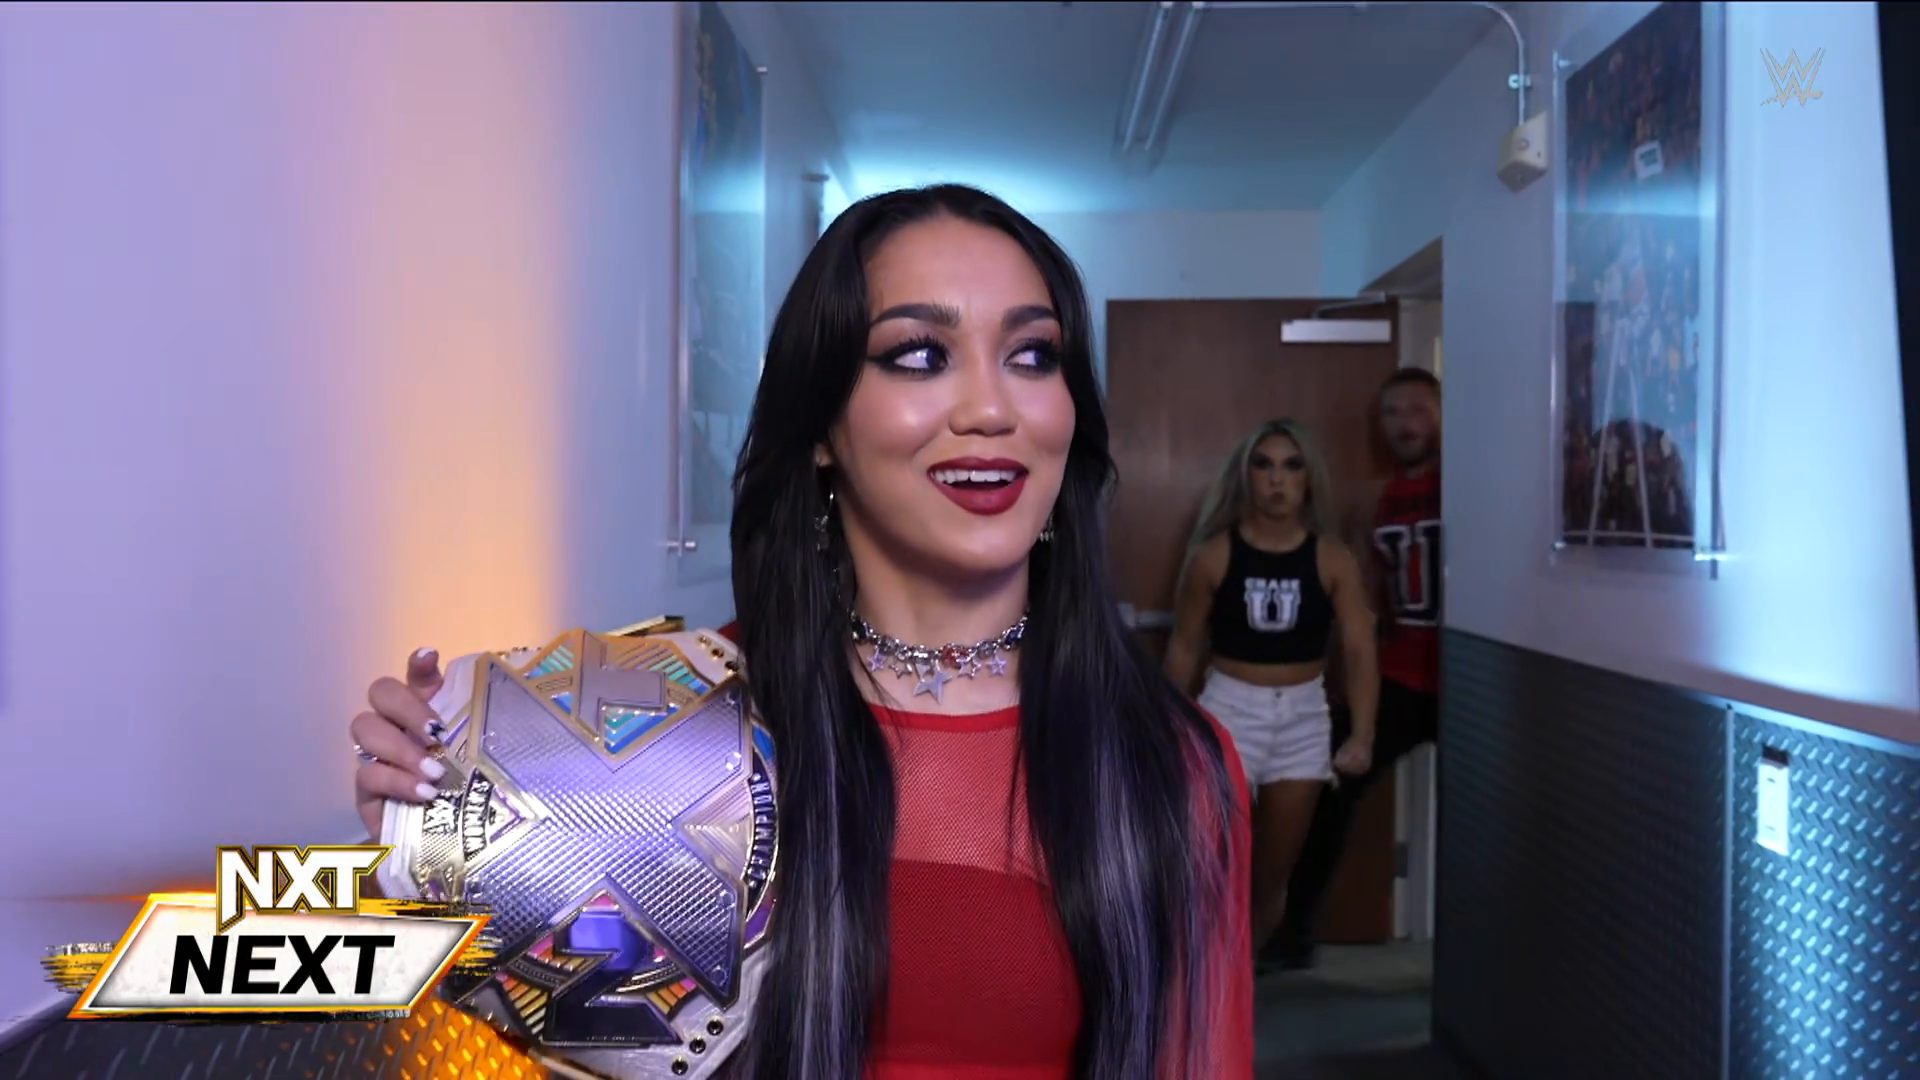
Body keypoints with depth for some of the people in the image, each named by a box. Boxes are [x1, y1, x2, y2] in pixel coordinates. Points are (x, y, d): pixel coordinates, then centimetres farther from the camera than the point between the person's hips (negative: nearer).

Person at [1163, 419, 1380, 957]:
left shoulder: (1333, 560, -5)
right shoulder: (1214, 555, -7)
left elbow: (1360, 651, -9)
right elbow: (1184, 647, 1)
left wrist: (1362, 735, -20)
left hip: (1303, 717, 2)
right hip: (1230, 710, -2)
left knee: (1274, 872, 13)